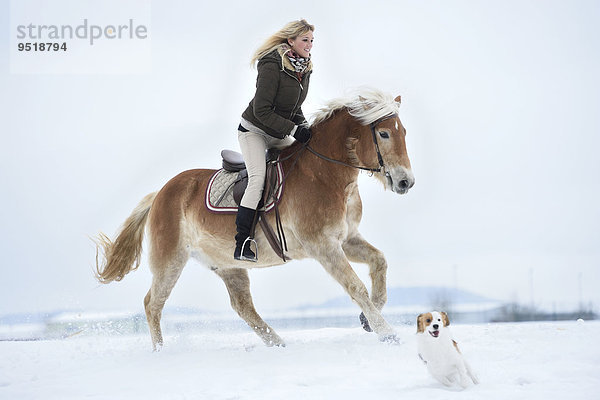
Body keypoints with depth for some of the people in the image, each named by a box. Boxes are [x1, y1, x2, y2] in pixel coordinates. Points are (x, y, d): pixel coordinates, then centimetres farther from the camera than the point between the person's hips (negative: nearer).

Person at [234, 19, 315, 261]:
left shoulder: (305, 69, 2)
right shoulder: (272, 66, -23)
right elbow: (261, 110, -26)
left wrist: (304, 127, -5)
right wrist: (294, 130, -27)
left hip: (279, 134, 8)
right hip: (253, 130, -8)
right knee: (258, 178, -24)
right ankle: (241, 246, -25)